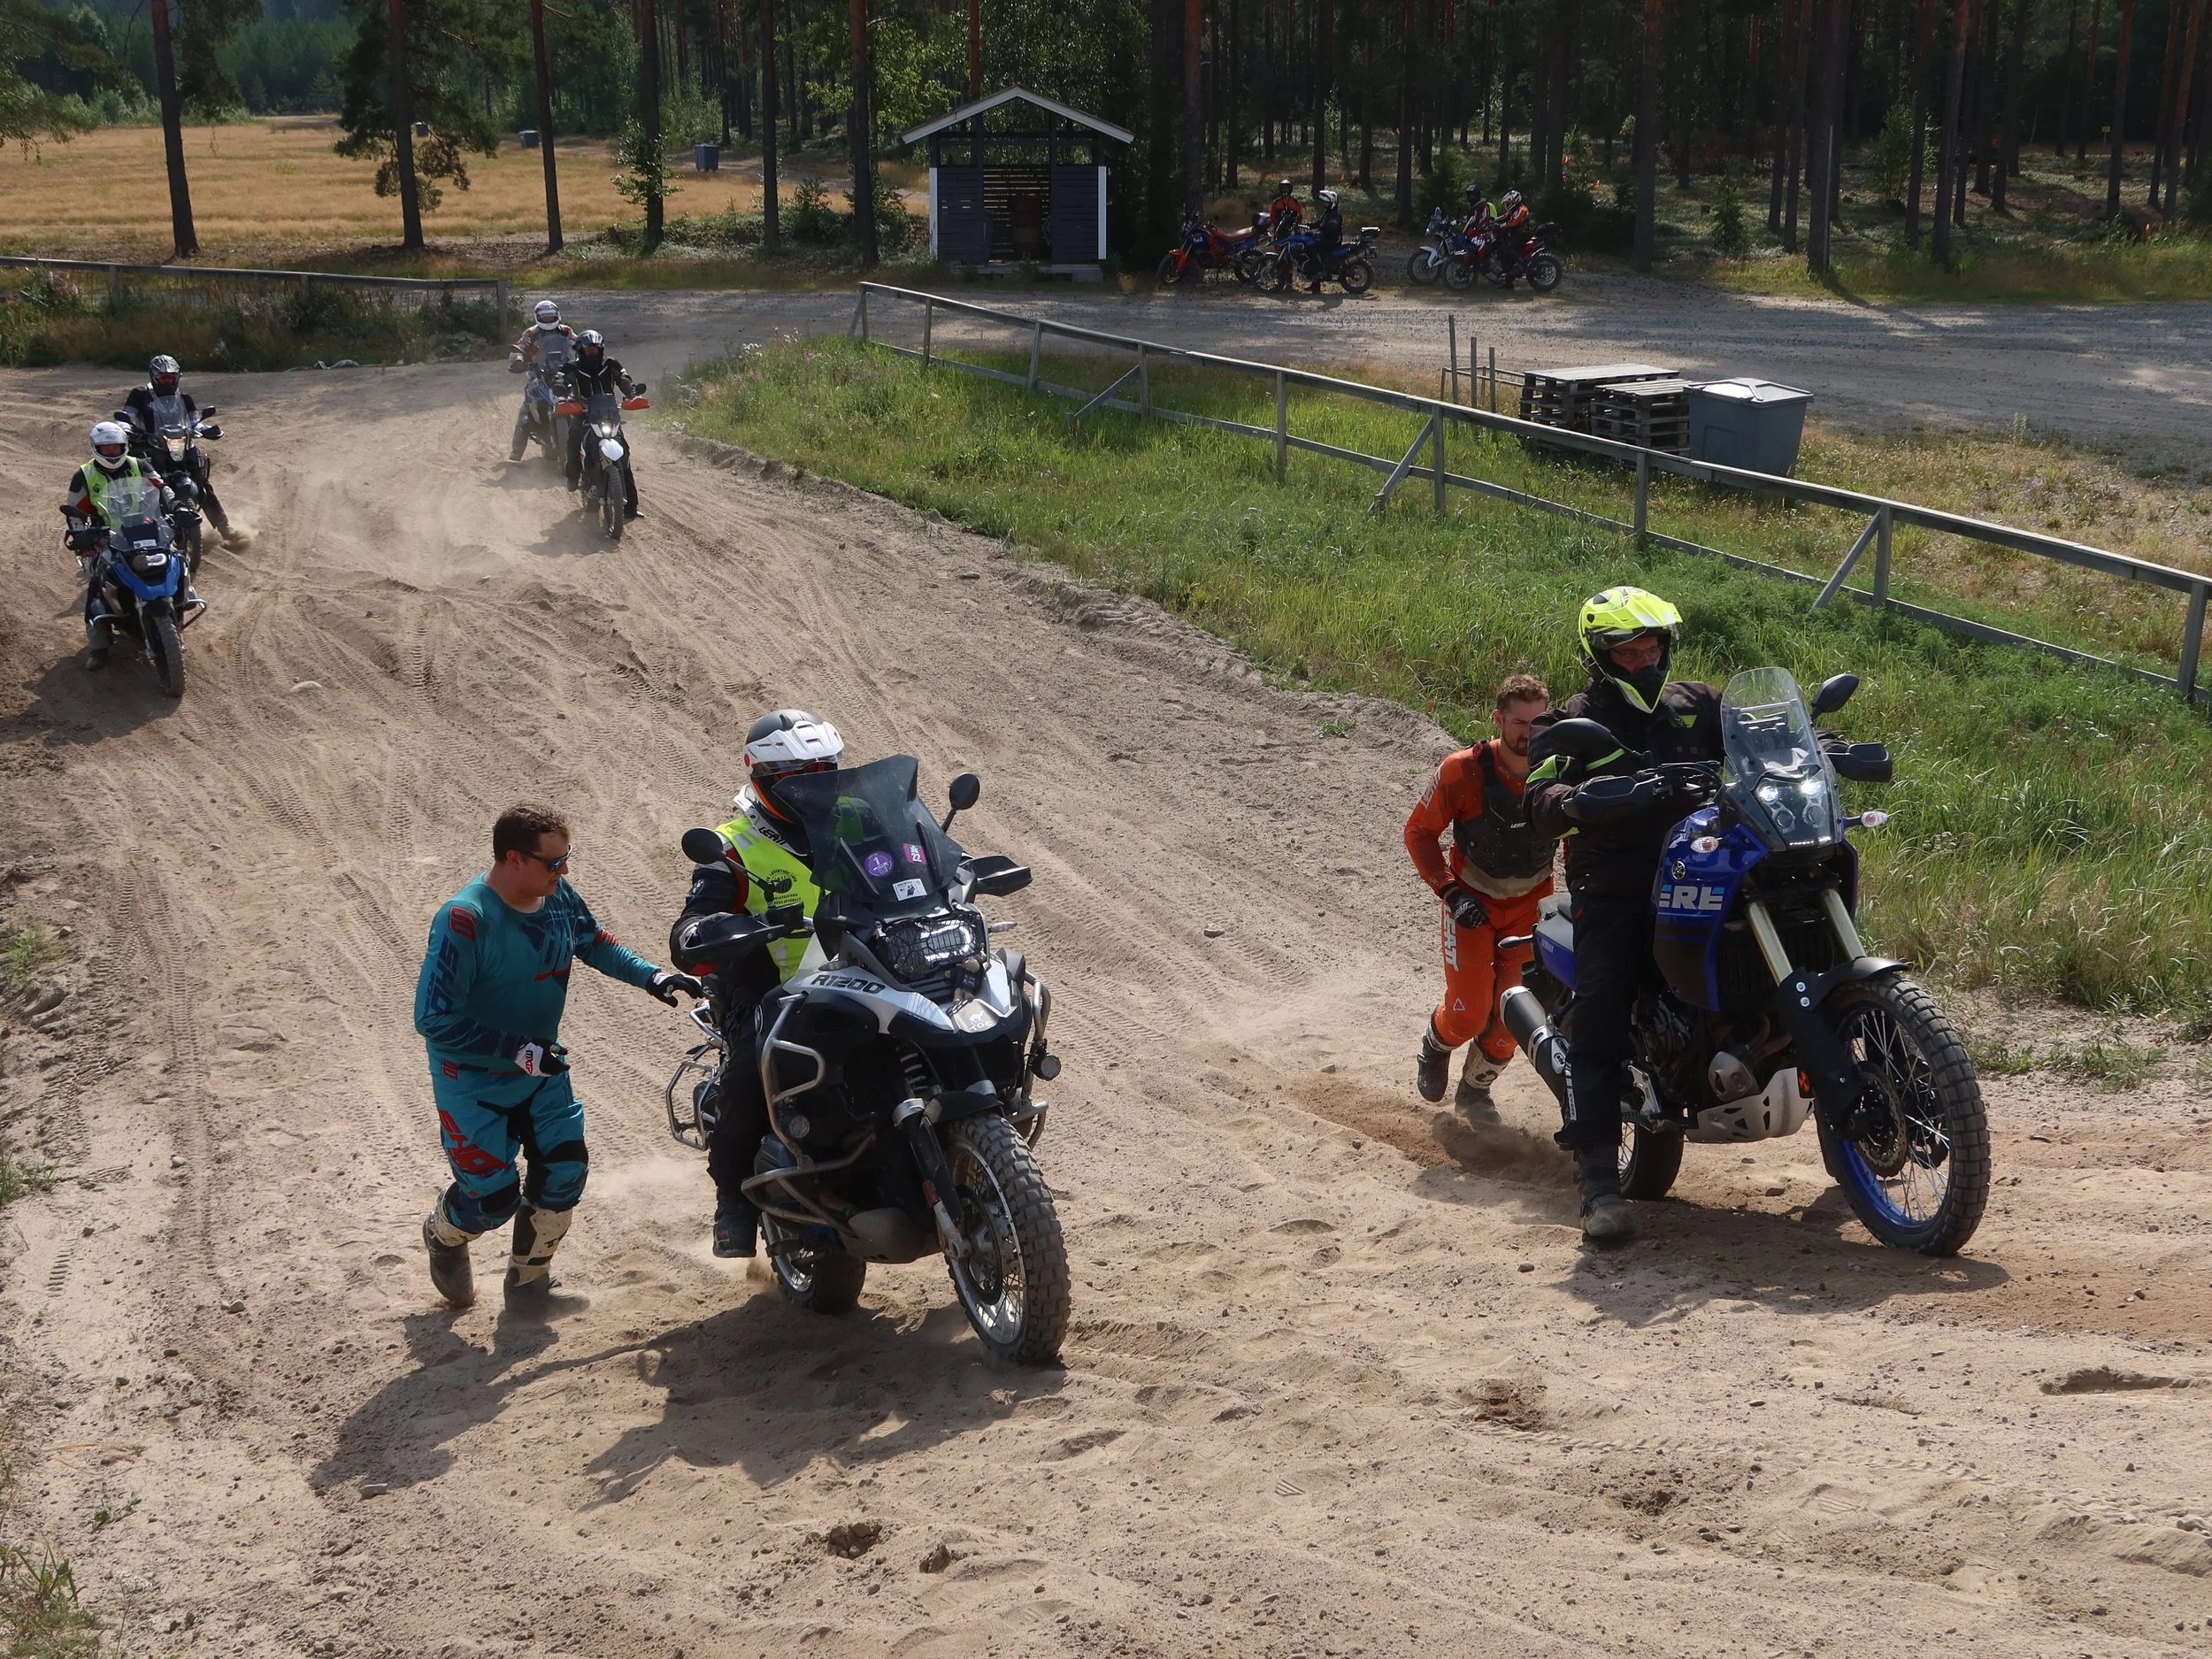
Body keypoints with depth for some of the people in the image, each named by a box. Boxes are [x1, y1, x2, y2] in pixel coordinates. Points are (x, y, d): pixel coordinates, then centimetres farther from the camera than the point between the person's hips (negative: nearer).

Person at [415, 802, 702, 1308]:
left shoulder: (559, 896, -8)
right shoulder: (464, 920, -29)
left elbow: (594, 942, 12)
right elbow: (433, 1019, -28)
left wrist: (652, 976, -4)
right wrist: (518, 1050, -30)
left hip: (542, 1067, 6)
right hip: (474, 1080, -6)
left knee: (564, 1169, -5)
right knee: (494, 1196, -6)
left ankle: (528, 1280, 20)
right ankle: (443, 1234, 32)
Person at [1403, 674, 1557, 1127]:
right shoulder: (1463, 771, -22)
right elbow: (1419, 831, -9)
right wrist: (1451, 893, -16)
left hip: (1531, 902, 2)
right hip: (1472, 900, -2)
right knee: (1468, 1013, -9)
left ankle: (1474, 1091, 24)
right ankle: (1435, 1047, 28)